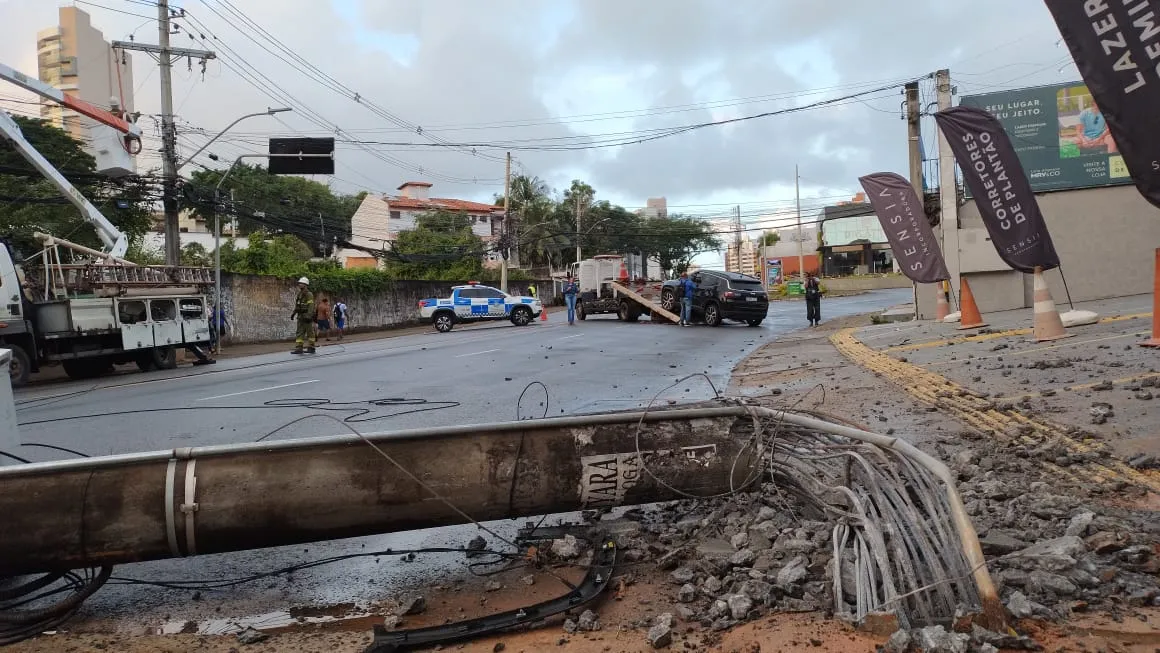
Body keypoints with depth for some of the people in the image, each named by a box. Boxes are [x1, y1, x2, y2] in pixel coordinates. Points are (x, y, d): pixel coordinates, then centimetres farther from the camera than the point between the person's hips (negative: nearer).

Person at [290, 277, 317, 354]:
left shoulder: (309, 295, -10)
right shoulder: (299, 295, 15)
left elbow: (311, 306, -18)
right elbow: (297, 306, 22)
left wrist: (309, 316, -25)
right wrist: (293, 313, 15)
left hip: (307, 317, -8)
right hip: (301, 317, 8)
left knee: (310, 332, 0)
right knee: (299, 332, 3)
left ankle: (311, 348, 6)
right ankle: (299, 348, 1)